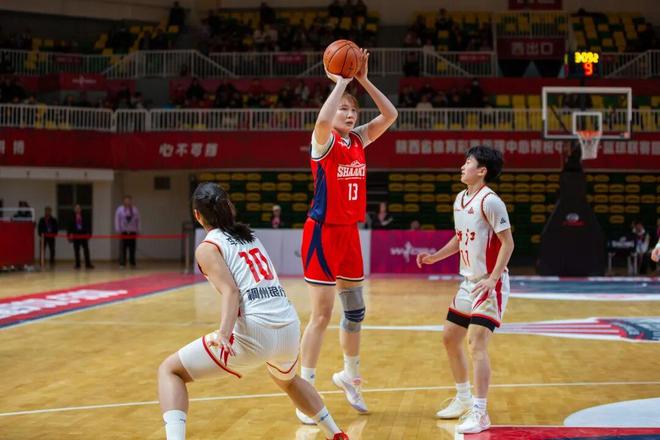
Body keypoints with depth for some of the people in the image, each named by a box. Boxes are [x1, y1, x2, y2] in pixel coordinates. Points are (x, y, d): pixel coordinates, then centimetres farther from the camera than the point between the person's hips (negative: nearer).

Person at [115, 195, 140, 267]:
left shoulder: (135, 210, 6)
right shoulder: (120, 210, -2)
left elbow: (138, 220, 8)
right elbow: (117, 220, -1)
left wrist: (137, 230, 4)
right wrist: (118, 231, -5)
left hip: (132, 232, 2)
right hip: (123, 232, -2)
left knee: (132, 248, 4)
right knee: (123, 248, -5)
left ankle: (132, 263, 12)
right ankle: (122, 263, -2)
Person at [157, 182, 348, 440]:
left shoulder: (207, 248, 4)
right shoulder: (250, 236, 23)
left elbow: (231, 291, -12)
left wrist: (223, 333, -25)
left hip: (255, 332, -7)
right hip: (290, 326, 7)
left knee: (169, 370, 4)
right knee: (287, 380, 40)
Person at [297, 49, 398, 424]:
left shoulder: (360, 139, 9)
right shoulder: (324, 140, -10)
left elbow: (391, 115, 1)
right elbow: (324, 119, -33)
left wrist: (364, 80, -5)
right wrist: (341, 82, -23)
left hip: (349, 233, 7)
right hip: (323, 233, -7)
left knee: (356, 310, 15)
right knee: (322, 314, -6)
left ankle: (350, 375, 35)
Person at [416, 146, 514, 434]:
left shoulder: (490, 201, -17)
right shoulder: (460, 199, 10)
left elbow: (507, 242, -17)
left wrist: (492, 279, -25)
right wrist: (435, 257, 12)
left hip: (490, 284, -9)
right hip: (468, 282, 9)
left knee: (476, 343, -17)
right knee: (450, 338, 15)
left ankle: (479, 413, -13)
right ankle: (463, 399, 31)